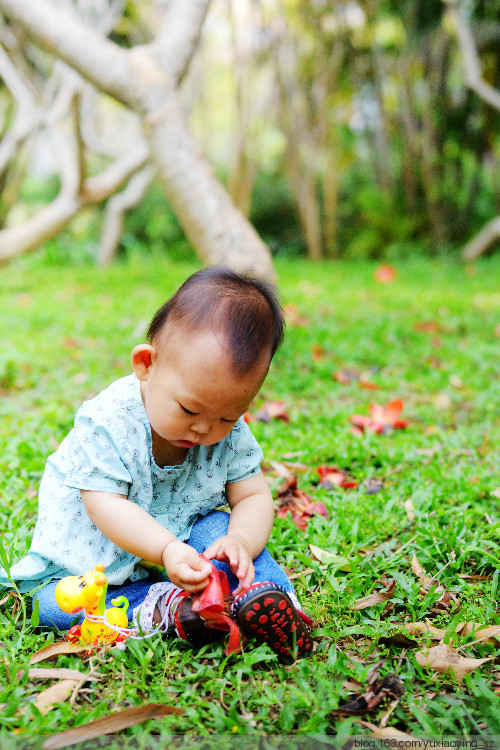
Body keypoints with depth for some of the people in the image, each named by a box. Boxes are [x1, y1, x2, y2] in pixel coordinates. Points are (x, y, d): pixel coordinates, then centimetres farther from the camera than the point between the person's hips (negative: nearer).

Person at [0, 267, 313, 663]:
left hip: (184, 538, 2)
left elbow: (253, 498, -13)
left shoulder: (231, 433, -16)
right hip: (96, 553, -2)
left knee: (220, 528, -26)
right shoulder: (107, 421, -30)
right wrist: (166, 550, -46)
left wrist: (240, 541, -38)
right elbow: (105, 504, -32)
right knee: (48, 606, -24)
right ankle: (157, 605, -30)